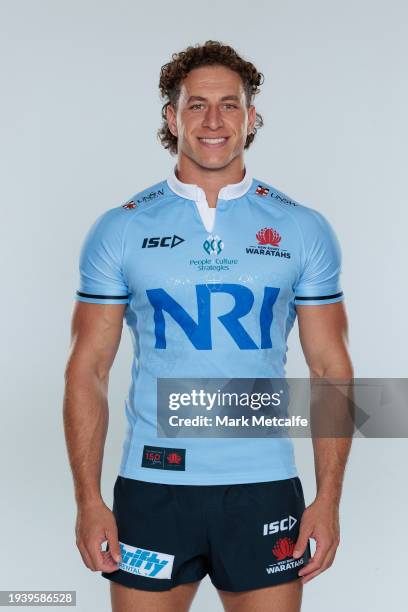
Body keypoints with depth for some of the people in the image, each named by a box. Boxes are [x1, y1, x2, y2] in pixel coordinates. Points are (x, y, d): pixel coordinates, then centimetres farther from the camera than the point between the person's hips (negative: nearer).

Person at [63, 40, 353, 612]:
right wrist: (88, 499, -5)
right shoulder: (119, 230, 1)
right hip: (153, 485, 0)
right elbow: (88, 369, 2)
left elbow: (331, 368, 4)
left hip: (265, 485, 1)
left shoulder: (304, 230, 3)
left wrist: (329, 499, -3)